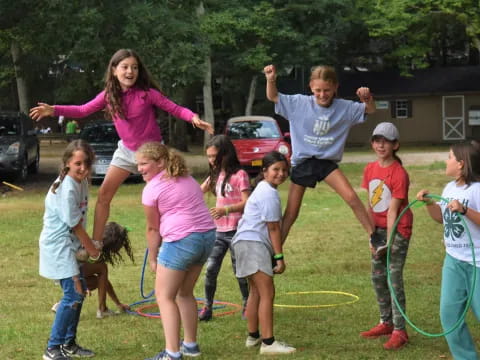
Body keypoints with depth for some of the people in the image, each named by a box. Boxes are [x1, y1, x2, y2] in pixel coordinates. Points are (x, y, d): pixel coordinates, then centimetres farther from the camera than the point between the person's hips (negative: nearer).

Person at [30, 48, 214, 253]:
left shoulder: (147, 93, -17)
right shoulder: (109, 95, -6)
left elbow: (175, 109, -15)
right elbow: (83, 110, -3)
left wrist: (194, 118, -34)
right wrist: (53, 110, -14)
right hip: (126, 150, 4)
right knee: (104, 194, -1)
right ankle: (95, 243, 5)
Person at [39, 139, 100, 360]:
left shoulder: (82, 181, 4)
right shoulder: (67, 188, -22)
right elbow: (75, 225, -17)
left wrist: (88, 247, 4)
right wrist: (93, 251, -6)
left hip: (68, 245, 9)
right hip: (58, 245, -9)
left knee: (79, 290, 12)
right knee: (73, 294, -10)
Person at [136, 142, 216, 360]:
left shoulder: (151, 190, -4)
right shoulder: (186, 178, 18)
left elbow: (153, 228, 1)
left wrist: (152, 258, 13)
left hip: (182, 240, -8)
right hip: (208, 235, 8)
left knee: (164, 296, 2)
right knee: (185, 293, 22)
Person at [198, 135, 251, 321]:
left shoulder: (239, 174, -10)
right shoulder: (216, 175, 12)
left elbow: (246, 203, -18)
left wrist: (226, 210, -30)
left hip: (236, 231, -6)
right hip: (218, 230, 6)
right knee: (210, 269, 0)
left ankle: (247, 306, 21)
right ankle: (207, 308, 8)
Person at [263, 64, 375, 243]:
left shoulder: (344, 108, -5)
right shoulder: (299, 104, -7)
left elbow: (370, 110, 3)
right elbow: (273, 97, 0)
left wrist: (367, 98, -20)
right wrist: (271, 80, -20)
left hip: (327, 161, 0)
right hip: (302, 162, 0)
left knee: (352, 198, -18)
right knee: (291, 214, 4)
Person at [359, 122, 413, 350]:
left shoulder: (399, 174, -17)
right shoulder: (370, 169, 3)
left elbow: (393, 210, -19)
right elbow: (370, 204, 5)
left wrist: (388, 241, -20)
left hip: (397, 229, -7)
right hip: (378, 229, 7)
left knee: (394, 279, -8)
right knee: (377, 278, 14)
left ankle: (399, 331, -2)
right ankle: (386, 323, 27)